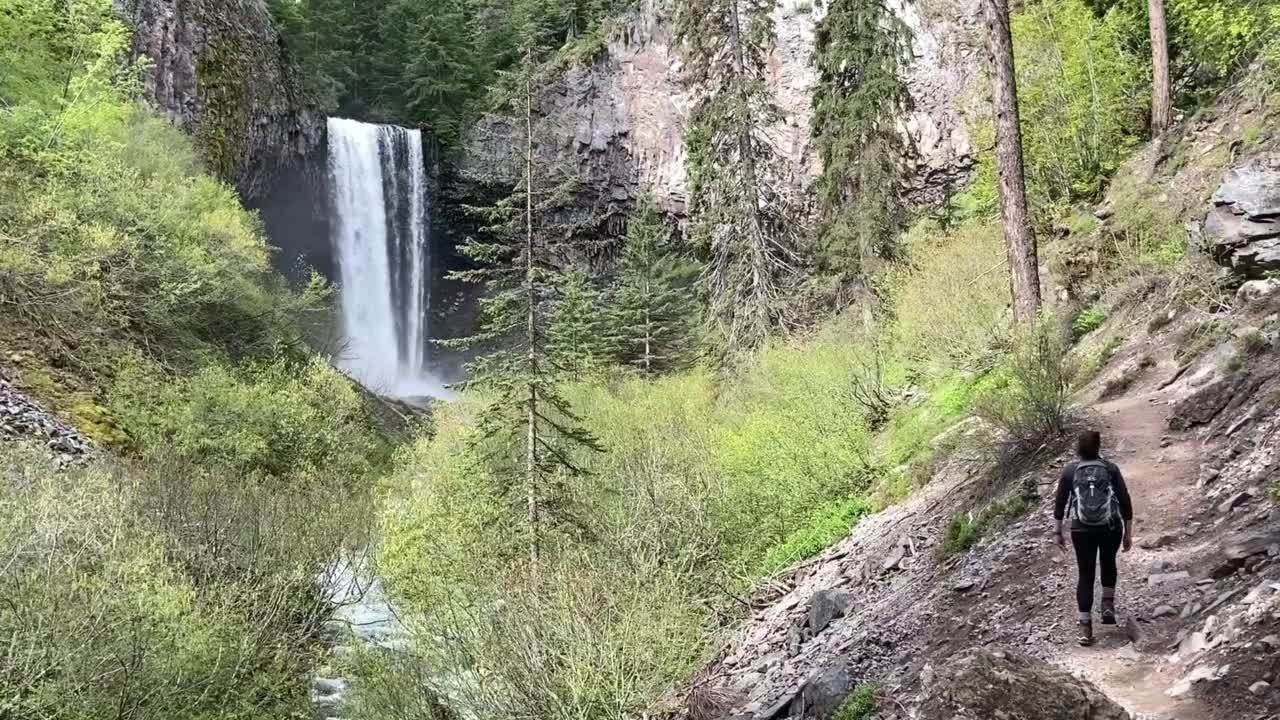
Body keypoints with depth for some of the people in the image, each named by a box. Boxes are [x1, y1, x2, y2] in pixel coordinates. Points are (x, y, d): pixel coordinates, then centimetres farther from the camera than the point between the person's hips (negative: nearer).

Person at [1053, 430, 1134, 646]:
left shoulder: (1069, 471, 0)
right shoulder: (1111, 469, 0)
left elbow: (1059, 503, 1)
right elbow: (1125, 501, -1)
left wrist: (1057, 531, 10)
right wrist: (1128, 533, 6)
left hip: (1082, 530, 0)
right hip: (1111, 528, 0)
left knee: (1085, 575, 8)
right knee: (1108, 562, 30)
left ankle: (1085, 627, 1)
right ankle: (1108, 605, 23)